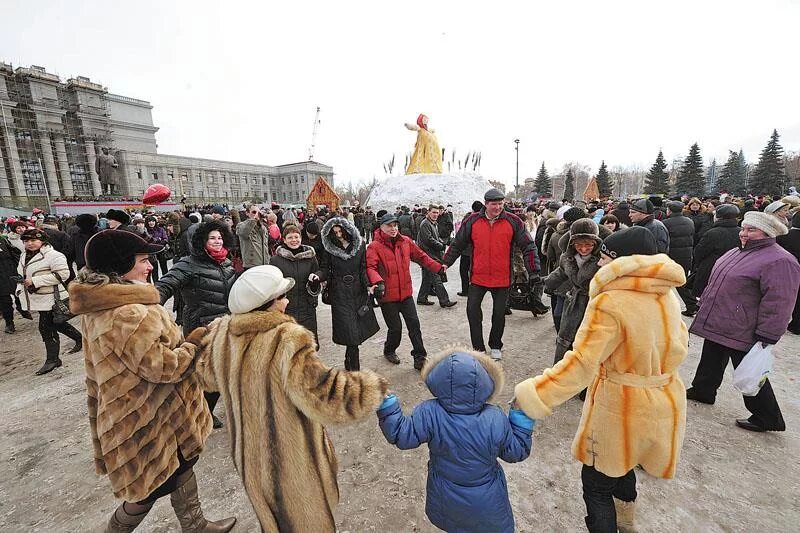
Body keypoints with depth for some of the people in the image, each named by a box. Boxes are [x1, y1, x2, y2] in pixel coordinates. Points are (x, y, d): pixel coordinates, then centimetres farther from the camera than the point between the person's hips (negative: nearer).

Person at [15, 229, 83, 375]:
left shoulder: (53, 255, -15)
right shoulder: (24, 256, 14)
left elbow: (63, 274, -23)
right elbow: (22, 275, 27)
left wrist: (35, 281, -23)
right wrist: (20, 288, 11)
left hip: (50, 298, -9)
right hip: (35, 299, 9)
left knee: (46, 328, -4)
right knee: (55, 323, 18)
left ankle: (52, 360, 7)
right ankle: (79, 338, 36)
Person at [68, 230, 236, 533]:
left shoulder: (100, 308, 3)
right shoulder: (129, 314, -32)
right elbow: (163, 367, -28)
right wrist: (194, 344, -13)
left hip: (136, 411, 10)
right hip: (148, 419, -10)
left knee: (180, 467, 24)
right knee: (155, 485, 15)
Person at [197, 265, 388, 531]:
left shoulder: (222, 335, -11)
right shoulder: (287, 340, -33)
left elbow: (208, 377, 9)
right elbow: (323, 394, -39)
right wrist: (373, 386, -25)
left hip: (250, 455, 7)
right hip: (292, 459, -6)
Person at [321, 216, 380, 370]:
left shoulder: (360, 244, 0)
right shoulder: (330, 248, 0)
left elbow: (364, 267, 1)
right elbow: (326, 269, 4)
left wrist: (368, 285, -12)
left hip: (358, 291, 2)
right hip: (340, 293, -2)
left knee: (361, 327, 7)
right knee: (350, 330, -6)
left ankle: (349, 360, 31)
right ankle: (353, 367, 8)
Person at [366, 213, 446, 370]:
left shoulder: (405, 241, 5)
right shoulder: (374, 246, -11)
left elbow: (421, 257, 14)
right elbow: (370, 267, -23)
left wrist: (438, 267, 11)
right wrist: (377, 281, -41)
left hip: (406, 292, 4)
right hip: (387, 294, -4)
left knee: (414, 324, 5)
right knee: (395, 328, 5)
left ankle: (420, 357, 18)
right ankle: (389, 351, 36)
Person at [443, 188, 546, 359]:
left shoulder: (513, 221, -6)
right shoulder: (472, 221, -4)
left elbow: (528, 246, -2)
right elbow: (457, 244, 5)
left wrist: (533, 272, -6)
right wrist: (445, 263, 1)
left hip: (502, 279, 0)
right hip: (478, 277, 1)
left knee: (499, 313, 11)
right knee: (473, 310, 2)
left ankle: (495, 346, 33)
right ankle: (478, 347, 19)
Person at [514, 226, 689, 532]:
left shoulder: (610, 303, -27)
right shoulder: (667, 296, -3)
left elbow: (580, 364, -31)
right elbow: (679, 345, 12)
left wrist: (532, 396, -29)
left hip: (620, 407, -8)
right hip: (664, 402, 8)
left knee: (597, 485, 14)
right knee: (620, 465, 32)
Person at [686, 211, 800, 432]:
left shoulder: (780, 262, -18)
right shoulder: (738, 252, 10)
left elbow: (778, 304, -20)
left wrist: (766, 339, -20)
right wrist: (704, 304, 23)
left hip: (743, 333, -8)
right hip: (716, 324, 8)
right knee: (711, 362, 20)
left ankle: (767, 418, 25)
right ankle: (702, 390, 37)